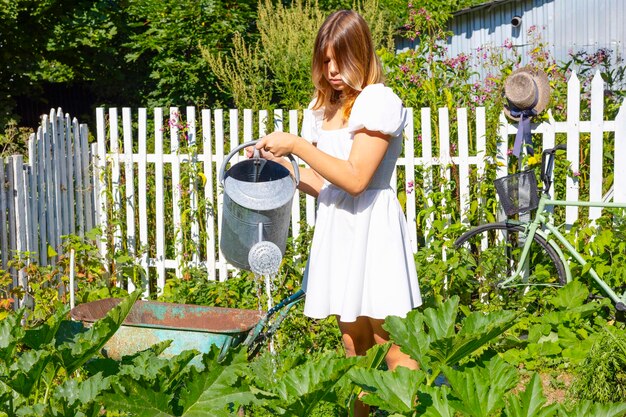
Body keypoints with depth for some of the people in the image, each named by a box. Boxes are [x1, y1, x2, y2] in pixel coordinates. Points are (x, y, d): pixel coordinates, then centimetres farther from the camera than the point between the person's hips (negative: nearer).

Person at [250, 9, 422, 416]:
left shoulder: (380, 102, -10)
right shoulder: (323, 108, 14)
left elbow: (355, 179, -18)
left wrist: (296, 145, -16)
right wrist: (282, 164, 1)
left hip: (372, 228, -7)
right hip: (336, 227, 7)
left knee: (391, 350, -5)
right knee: (355, 348, 12)